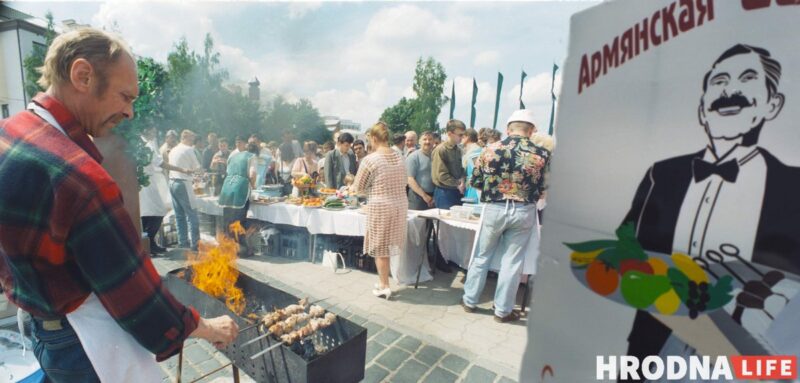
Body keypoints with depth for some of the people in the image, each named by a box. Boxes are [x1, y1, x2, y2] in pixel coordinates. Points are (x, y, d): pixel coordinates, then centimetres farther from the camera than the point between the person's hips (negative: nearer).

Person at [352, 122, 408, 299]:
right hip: (400, 205, 6)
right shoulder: (400, 157, 4)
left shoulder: (370, 159, -12)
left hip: (380, 207, -5)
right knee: (388, 246, 16)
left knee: (380, 248, 9)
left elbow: (358, 188, -4)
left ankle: (384, 286, 18)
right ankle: (383, 282, 28)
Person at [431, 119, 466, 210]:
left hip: (457, 192, 7)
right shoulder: (440, 150, -14)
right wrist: (458, 184, -9)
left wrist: (462, 180, -3)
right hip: (444, 193, -7)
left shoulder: (458, 150, 7)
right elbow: (442, 175, -17)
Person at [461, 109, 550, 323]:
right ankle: (503, 310, 22)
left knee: (482, 256, 16)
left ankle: (469, 301, 27)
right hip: (523, 212, 0)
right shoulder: (541, 154, -7)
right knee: (512, 262, 11)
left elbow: (475, 182, 2)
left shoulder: (490, 150, -6)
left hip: (493, 209, 1)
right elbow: (544, 189, 0)